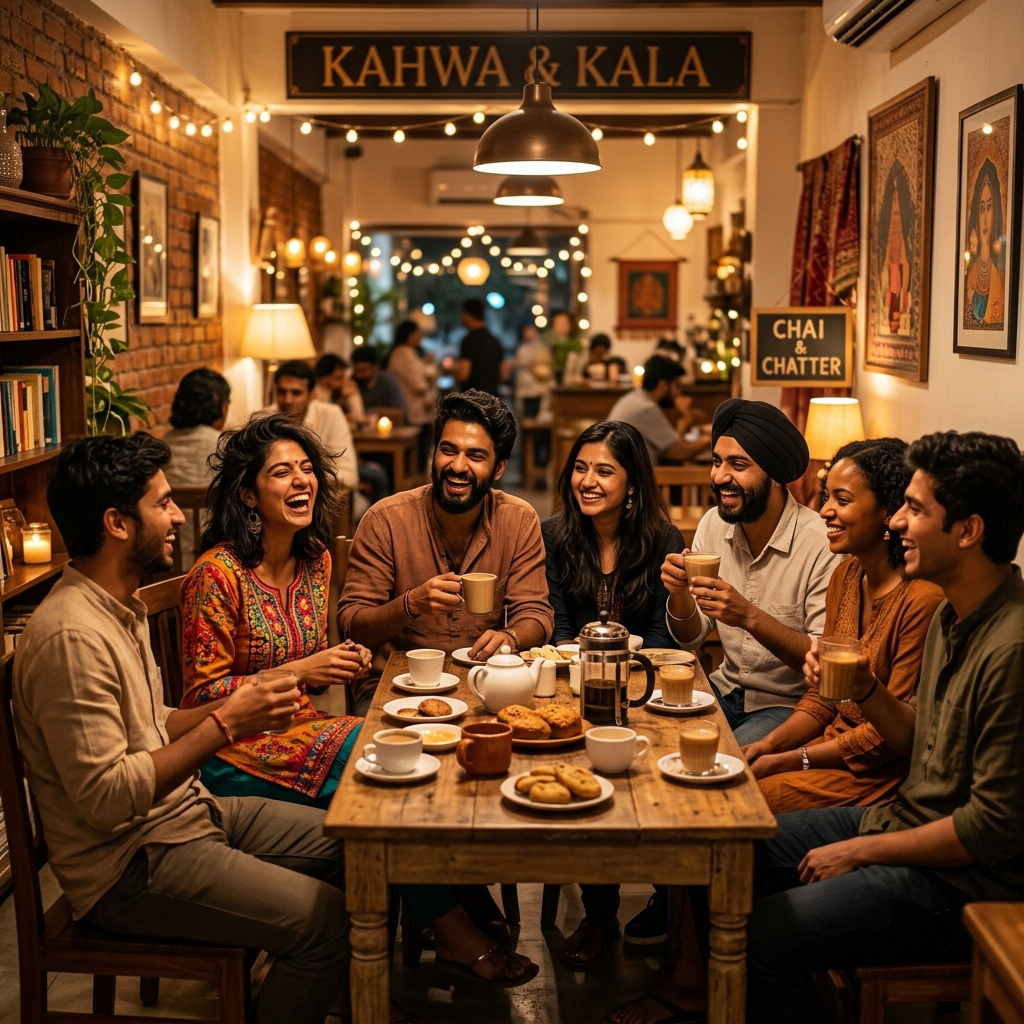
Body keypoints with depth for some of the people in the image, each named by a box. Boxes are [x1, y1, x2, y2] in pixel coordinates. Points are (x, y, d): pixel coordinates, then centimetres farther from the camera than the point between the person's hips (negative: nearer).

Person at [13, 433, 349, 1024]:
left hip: (189, 811, 10)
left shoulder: (122, 607, 9)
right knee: (327, 921, -20)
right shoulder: (72, 636, -25)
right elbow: (105, 798, -27)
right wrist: (225, 725, -24)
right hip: (130, 866, -10)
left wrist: (234, 709, 0)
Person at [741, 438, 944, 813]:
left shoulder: (923, 599, -22)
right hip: (833, 745, 8)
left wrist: (791, 761, -15)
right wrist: (768, 745, -3)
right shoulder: (845, 576, 6)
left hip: (880, 774, -7)